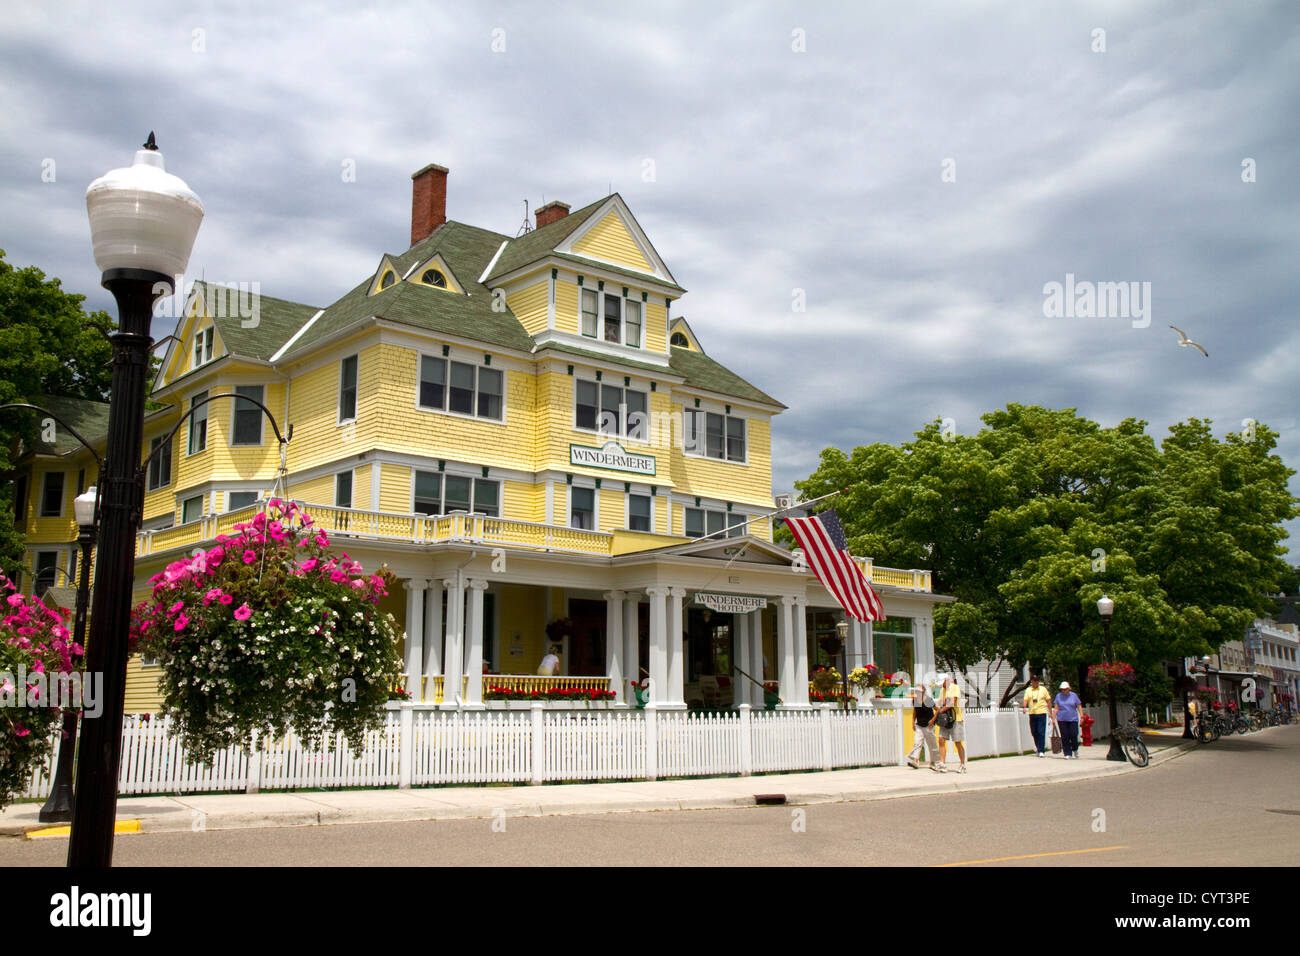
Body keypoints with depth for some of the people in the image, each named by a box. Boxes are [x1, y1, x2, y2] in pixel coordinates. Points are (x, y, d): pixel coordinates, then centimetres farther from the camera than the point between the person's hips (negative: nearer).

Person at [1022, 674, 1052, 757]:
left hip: (1042, 713, -2)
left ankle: (1041, 751, -7)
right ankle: (1038, 747, 24)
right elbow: (1026, 699, -1)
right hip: (1032, 713, 2)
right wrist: (1024, 707, -20)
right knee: (1034, 732, 7)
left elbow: (1048, 701, 8)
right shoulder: (1028, 690, 9)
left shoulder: (1043, 689, 6)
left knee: (1041, 732, -8)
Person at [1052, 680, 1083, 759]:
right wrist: (1053, 718, 3)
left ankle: (1075, 750, 21)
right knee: (1065, 737, -2)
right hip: (1062, 720, 1)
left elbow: (1079, 706, 7)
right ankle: (1068, 754, 3)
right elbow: (1056, 708, 8)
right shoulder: (1058, 696, 7)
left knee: (1073, 735, -7)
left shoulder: (1073, 695, 6)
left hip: (1073, 719, -1)